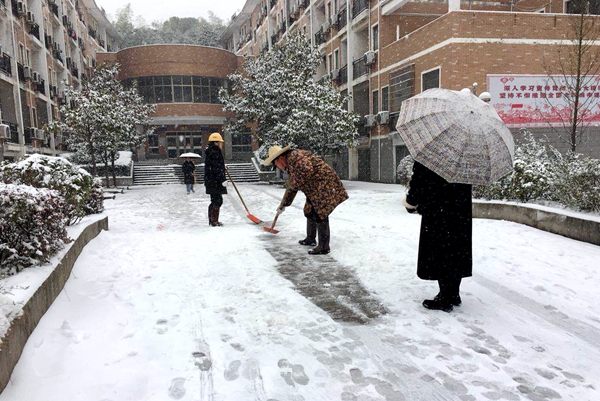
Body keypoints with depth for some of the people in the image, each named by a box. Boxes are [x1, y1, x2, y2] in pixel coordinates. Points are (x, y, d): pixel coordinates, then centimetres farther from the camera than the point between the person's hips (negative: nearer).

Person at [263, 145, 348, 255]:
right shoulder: (290, 166, 18)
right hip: (315, 189, 11)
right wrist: (284, 205, 34)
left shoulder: (295, 156, -15)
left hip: (325, 185, -11)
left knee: (320, 214, -11)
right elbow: (293, 188, 28)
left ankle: (324, 247, -6)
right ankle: (310, 239, 31)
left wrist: (293, 182, -18)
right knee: (309, 212, 16)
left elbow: (307, 170, -32)